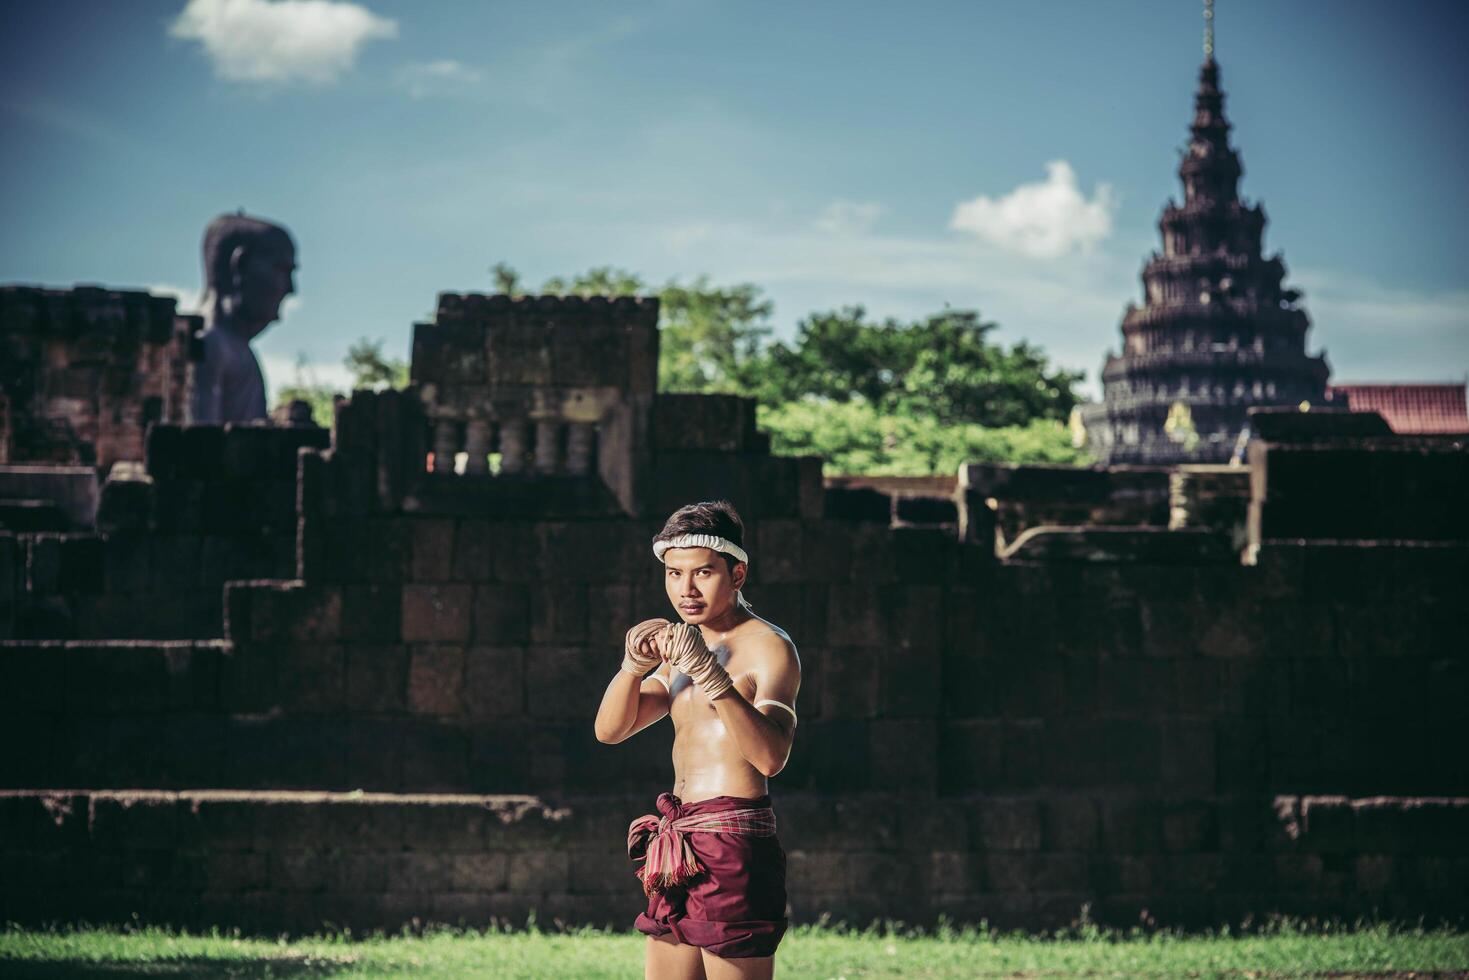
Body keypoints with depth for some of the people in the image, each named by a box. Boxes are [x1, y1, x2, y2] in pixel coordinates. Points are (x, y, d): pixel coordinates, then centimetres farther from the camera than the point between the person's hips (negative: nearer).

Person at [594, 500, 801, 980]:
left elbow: (771, 756, -23)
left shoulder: (768, 647, -7)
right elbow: (610, 729, 12)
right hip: (679, 851, 8)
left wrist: (707, 671, -30)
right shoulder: (683, 649, 20)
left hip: (734, 848, -8)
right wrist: (634, 665, -6)